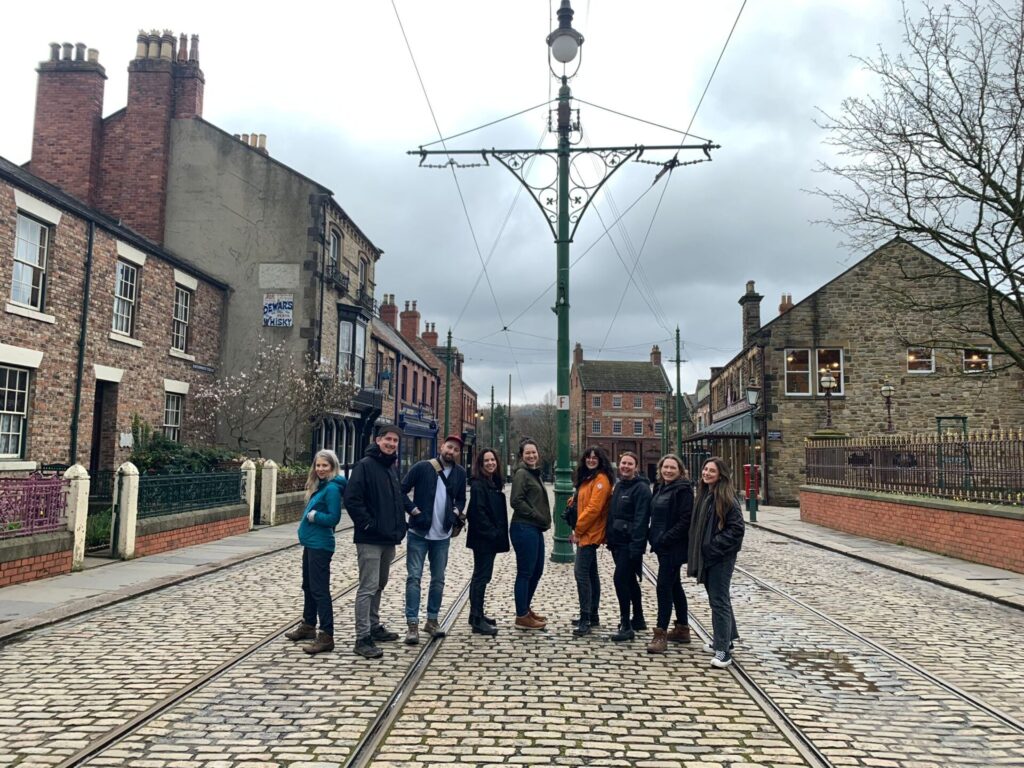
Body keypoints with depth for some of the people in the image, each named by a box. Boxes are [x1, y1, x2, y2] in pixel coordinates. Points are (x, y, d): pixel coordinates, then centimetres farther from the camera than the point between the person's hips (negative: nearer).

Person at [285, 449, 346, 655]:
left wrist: (312, 516, -13)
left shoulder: (332, 488, -16)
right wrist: (310, 515, -1)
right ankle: (308, 626, 36)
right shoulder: (319, 486, 12)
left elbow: (333, 518, -22)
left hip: (320, 545, -10)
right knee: (308, 586, 21)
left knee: (320, 590, -7)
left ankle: (326, 637, -3)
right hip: (311, 543, 10)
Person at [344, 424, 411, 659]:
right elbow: (351, 499, -19)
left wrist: (412, 509, 12)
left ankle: (374, 627, 31)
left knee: (379, 585, 18)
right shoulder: (365, 465, -12)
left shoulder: (392, 468, 14)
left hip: (388, 538, 8)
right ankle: (362, 638, 0)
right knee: (368, 587, -6)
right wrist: (367, 523, -18)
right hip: (370, 539, -8)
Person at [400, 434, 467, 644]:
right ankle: (412, 624, 2)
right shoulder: (422, 467, -8)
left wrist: (456, 511, -2)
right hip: (418, 533, -4)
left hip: (443, 535, 4)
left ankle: (432, 620, 24)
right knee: (414, 577, -3)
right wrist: (412, 509, -15)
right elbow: (401, 491, -6)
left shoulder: (460, 473, 4)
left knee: (438, 579, 11)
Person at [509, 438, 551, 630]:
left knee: (537, 570, 17)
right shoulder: (521, 473, -10)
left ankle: (526, 608, 31)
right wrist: (540, 517, -15)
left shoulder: (535, 473, 17)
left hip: (536, 529, 9)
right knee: (525, 572, -2)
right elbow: (517, 501, -19)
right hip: (524, 529, -9)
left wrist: (544, 520, 6)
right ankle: (522, 617, 7)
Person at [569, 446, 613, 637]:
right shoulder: (587, 478, 17)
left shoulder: (601, 479, -13)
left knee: (581, 573, -14)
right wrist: (577, 530, 10)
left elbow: (593, 508, -20)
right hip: (586, 533, 10)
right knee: (590, 574, 14)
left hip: (590, 533, -10)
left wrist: (577, 530, -15)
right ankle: (592, 616, 23)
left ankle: (585, 620, -13)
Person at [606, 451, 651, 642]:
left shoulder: (641, 489, -13)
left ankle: (626, 626, -5)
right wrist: (609, 537, 14)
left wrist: (636, 547, -25)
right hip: (617, 542, 9)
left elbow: (640, 520, -20)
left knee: (621, 579, -12)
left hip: (630, 544, -9)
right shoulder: (618, 486, 14)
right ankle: (638, 619, 30)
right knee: (629, 581, 17)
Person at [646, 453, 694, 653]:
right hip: (662, 545, 9)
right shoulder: (660, 487, 12)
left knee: (664, 587, -10)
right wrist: (653, 536, 6)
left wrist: (665, 539, -21)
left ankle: (661, 635, -6)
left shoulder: (683, 489, -12)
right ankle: (682, 629, 27)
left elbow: (685, 520, -19)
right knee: (674, 586, 16)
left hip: (674, 547, -9)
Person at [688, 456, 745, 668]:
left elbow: (737, 528, -18)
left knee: (719, 601, -6)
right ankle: (727, 637, 34)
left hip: (721, 557, -8)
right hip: (704, 555, 8)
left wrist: (715, 546, -18)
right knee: (717, 598, 19)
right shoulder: (703, 494, 10)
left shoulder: (727, 498, -15)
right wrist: (695, 553, 11)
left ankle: (723, 651, -1)